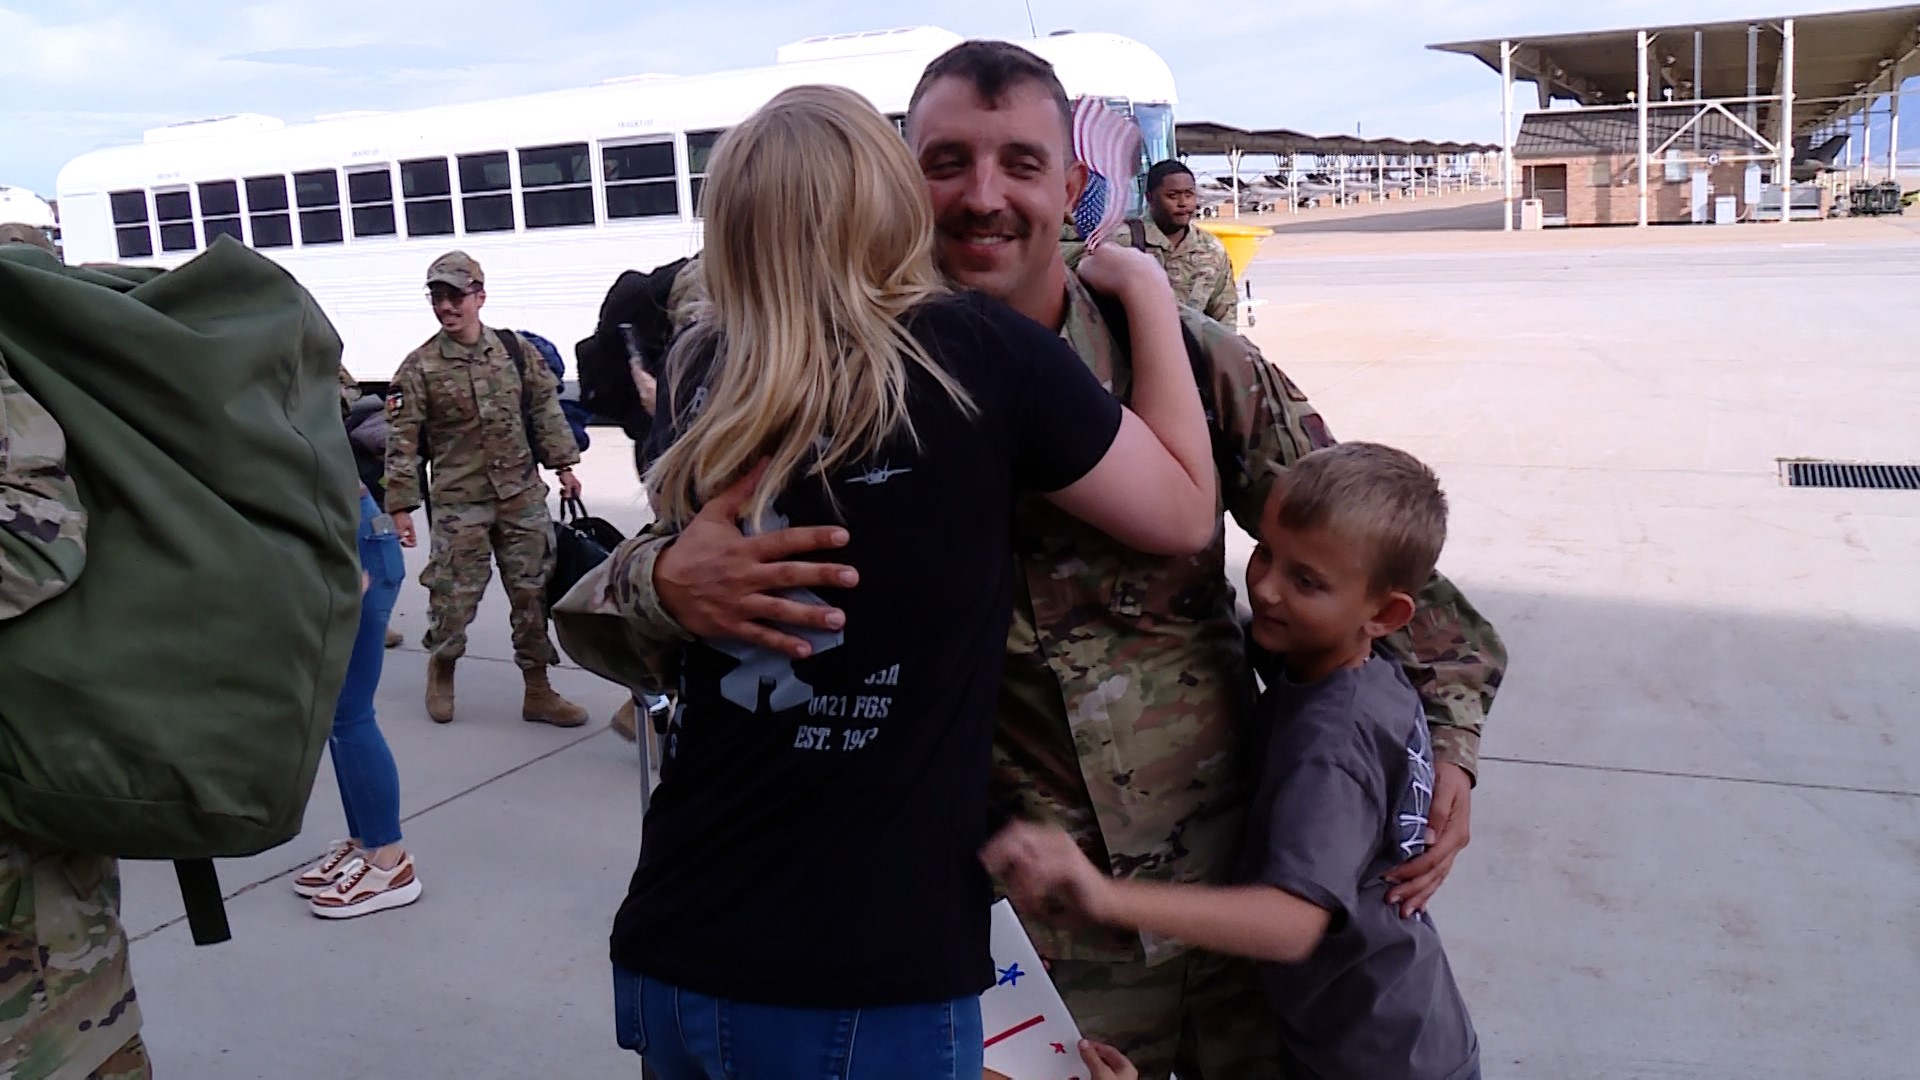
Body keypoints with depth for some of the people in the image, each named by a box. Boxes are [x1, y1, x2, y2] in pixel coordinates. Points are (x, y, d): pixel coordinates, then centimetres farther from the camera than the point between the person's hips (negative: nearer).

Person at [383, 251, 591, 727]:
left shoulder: (515, 350, 3)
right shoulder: (419, 367, -6)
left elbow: (545, 407, 11)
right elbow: (402, 441, -8)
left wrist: (562, 464, 6)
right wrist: (400, 506, -11)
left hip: (523, 495, 3)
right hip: (460, 501, -3)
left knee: (534, 590, 7)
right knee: (454, 594, 2)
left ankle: (538, 690, 19)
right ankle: (440, 672, 30)